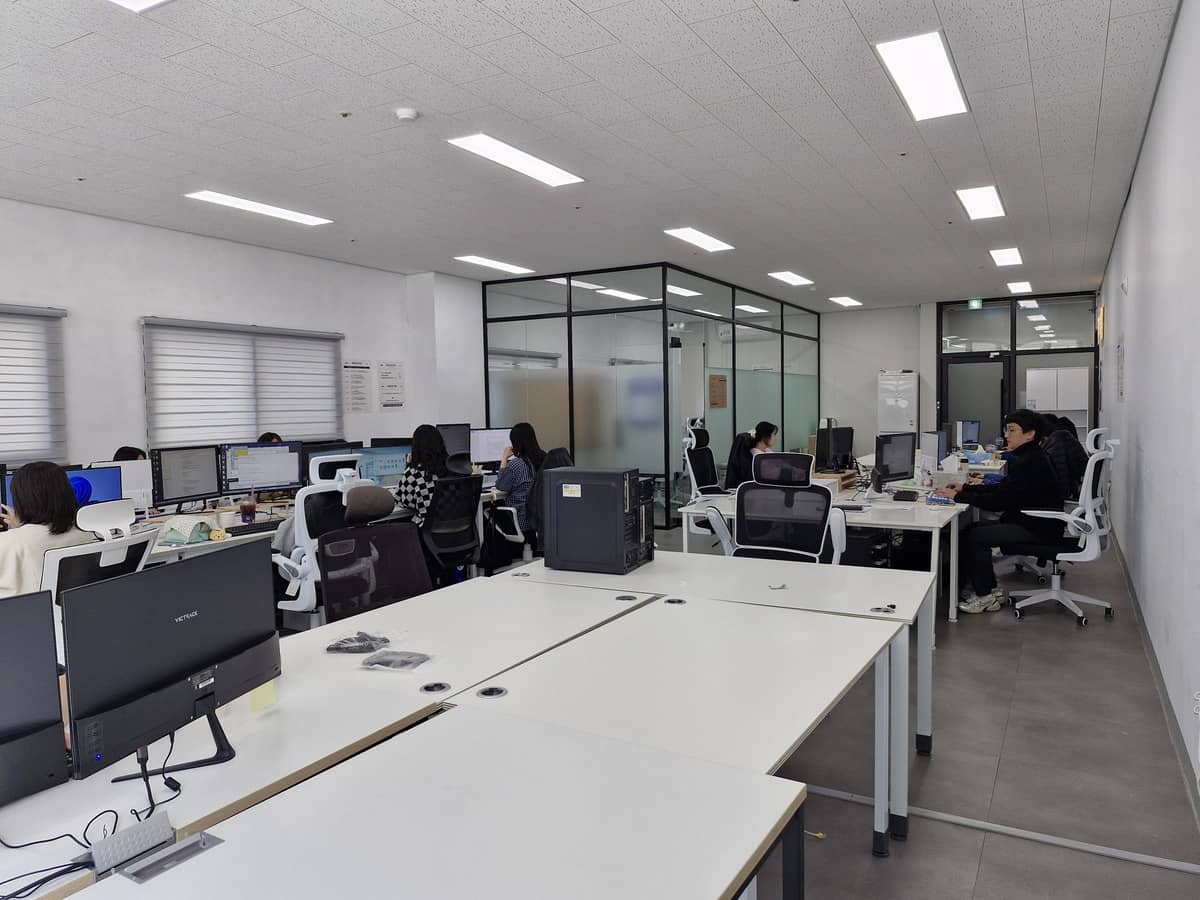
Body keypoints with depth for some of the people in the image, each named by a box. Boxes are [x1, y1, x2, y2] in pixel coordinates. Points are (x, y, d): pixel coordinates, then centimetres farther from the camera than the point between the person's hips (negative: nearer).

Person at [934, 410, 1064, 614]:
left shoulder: (1029, 463, -22)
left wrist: (958, 497, -20)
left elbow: (999, 501, -25)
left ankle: (985, 596, -1)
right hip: (1032, 521, 10)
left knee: (975, 536, -14)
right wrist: (965, 488, 6)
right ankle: (989, 590, 12)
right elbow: (1002, 488, 15)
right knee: (974, 529, 6)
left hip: (1039, 528, -10)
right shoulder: (1027, 458, 11)